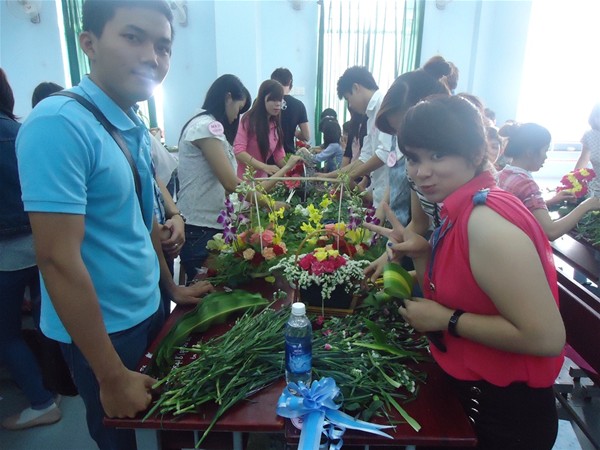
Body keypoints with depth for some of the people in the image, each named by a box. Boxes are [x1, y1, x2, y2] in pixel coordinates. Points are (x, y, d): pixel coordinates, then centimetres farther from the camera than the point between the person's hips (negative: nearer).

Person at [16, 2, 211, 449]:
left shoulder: (136, 128, 1)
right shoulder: (58, 125, -24)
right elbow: (58, 259, -25)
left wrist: (172, 286, 17)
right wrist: (113, 377, -20)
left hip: (149, 310, 7)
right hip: (103, 330, -7)